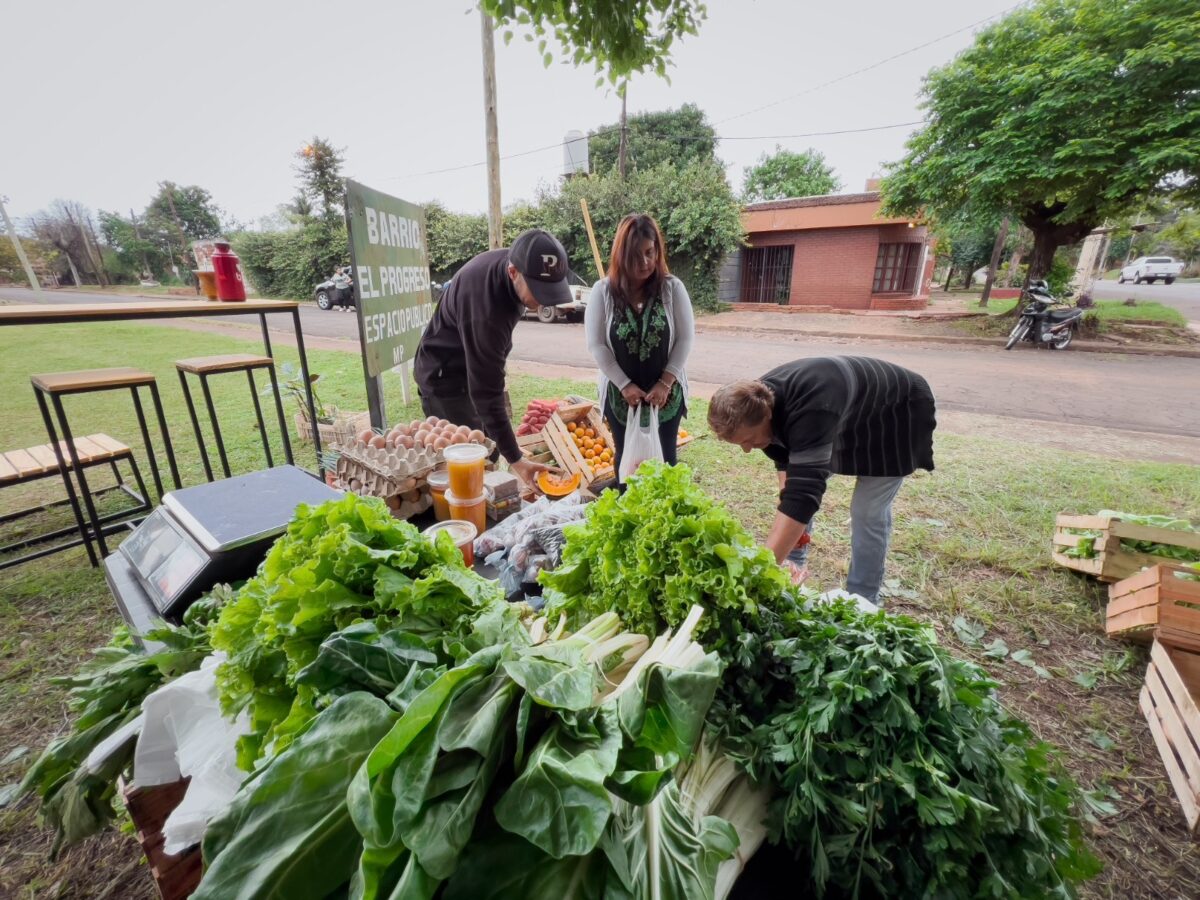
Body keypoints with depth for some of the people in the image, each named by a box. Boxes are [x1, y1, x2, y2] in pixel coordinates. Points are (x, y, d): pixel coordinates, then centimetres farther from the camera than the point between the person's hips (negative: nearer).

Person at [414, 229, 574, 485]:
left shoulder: (513, 261, -12)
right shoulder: (485, 310, -38)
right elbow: (486, 392, -35)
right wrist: (514, 459, -35)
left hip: (472, 368, 8)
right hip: (445, 377, -8)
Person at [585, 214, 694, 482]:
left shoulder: (673, 288, -6)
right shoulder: (603, 291, -6)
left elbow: (685, 339, -5)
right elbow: (596, 345, -7)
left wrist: (665, 383, -13)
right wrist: (625, 385, -12)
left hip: (666, 394, 0)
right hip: (620, 395, 1)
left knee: (665, 458, 10)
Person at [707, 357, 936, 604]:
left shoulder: (810, 413, -47)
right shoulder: (758, 400, -21)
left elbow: (804, 492, -52)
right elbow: (785, 458, -6)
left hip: (895, 416, -7)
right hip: (845, 421, 7)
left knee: (868, 511, -9)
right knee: (799, 485, 4)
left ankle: (861, 601, 8)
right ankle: (794, 562, 20)